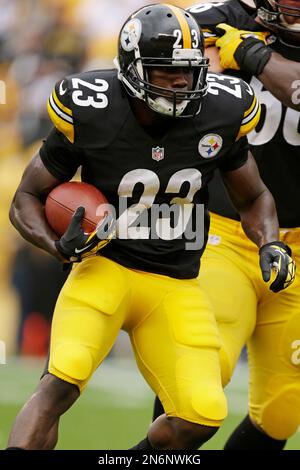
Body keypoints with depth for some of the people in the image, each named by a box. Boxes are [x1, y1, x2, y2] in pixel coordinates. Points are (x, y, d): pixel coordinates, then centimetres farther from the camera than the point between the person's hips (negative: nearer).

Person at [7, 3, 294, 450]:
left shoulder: (219, 116, -5)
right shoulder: (90, 116, -13)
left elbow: (253, 199, 14)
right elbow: (27, 199, 0)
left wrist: (271, 244, -7)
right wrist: (59, 246, -19)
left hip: (177, 287, 3)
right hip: (106, 268, -3)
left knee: (203, 416, -11)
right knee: (61, 382, -28)